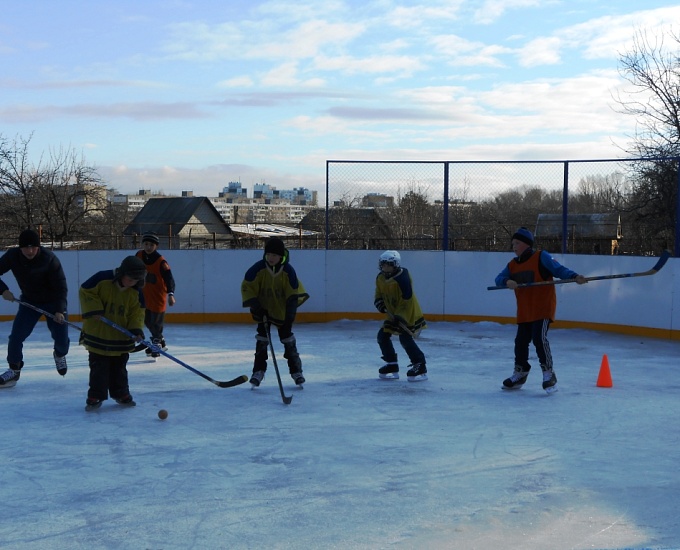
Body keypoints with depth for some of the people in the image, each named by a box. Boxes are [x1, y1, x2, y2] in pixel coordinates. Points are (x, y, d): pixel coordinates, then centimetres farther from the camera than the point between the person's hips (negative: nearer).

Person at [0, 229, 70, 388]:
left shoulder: (50, 259, -28)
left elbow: (61, 287, -24)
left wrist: (60, 310, -31)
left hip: (53, 302, -2)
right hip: (29, 301, 3)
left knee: (61, 338, -4)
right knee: (16, 335, -10)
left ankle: (59, 355, 32)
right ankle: (14, 369, 9)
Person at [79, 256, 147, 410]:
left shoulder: (135, 291, -6)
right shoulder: (102, 279, -18)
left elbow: (137, 311, 1)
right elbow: (85, 292, -11)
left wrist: (136, 329, -13)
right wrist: (94, 310, -20)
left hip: (121, 336, 4)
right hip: (97, 334, -3)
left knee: (119, 367, 16)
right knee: (98, 367, 3)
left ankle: (121, 394, 28)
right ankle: (95, 396, 12)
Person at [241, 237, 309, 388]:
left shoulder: (288, 271, -19)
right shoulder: (258, 268, -21)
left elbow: (294, 293, -13)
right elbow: (247, 287, -12)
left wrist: (290, 313, -20)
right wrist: (256, 306, -17)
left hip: (282, 311, 0)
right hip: (263, 310, 0)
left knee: (288, 339, 4)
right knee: (261, 340, -2)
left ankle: (296, 371, 15)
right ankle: (258, 371, 7)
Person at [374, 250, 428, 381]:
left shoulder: (403, 278, -25)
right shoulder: (380, 279, 1)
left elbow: (406, 299, -27)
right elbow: (379, 294, 16)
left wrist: (399, 315, -30)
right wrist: (379, 302, -6)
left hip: (409, 314, -9)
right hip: (393, 313, 9)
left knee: (405, 338, -19)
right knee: (383, 336, 6)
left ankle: (420, 366, -11)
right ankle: (392, 365, 16)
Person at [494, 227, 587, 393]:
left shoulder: (541, 257, -9)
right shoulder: (512, 265, 10)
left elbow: (559, 270, -16)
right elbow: (499, 279, 1)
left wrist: (575, 277, -32)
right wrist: (507, 282, -22)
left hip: (543, 308, -7)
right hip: (524, 311, 7)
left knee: (539, 338, -19)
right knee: (521, 342, 12)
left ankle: (549, 374, -9)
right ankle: (520, 374, 30)